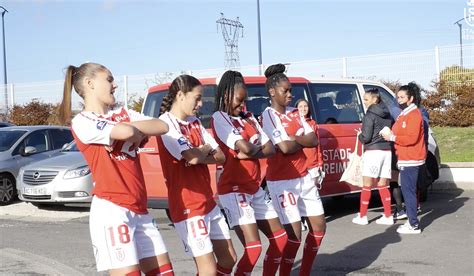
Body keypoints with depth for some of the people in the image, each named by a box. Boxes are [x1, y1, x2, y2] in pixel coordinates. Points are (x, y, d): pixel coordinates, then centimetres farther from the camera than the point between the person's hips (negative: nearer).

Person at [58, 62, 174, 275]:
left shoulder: (122, 114, 16)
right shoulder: (82, 122, -5)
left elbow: (162, 126, 3)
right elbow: (126, 132, -21)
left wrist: (131, 129, -10)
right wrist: (138, 133, 0)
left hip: (139, 209, 7)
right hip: (111, 209, -7)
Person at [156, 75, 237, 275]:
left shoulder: (195, 123, 12)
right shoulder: (166, 122, -14)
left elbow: (220, 157, 6)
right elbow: (192, 157, -25)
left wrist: (199, 155, -13)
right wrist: (206, 149, -3)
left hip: (208, 202, 9)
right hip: (187, 207, -8)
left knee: (228, 259, 15)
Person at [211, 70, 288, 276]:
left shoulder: (249, 119, 13)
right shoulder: (219, 118, -10)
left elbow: (270, 149, 5)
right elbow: (245, 148, -23)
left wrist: (249, 153, -12)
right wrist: (257, 147, -1)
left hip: (255, 189, 8)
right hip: (234, 190, -8)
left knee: (280, 238, 13)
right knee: (254, 248, -16)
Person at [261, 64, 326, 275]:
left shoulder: (294, 113, 10)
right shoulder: (269, 115, -12)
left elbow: (314, 140, 2)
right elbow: (285, 148, -22)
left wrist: (295, 139, -14)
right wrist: (303, 141, -4)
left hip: (303, 177, 8)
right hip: (282, 182, -8)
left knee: (319, 226, 12)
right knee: (294, 234, -9)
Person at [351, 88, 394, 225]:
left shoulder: (370, 115, -10)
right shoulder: (387, 115, 12)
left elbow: (366, 137, -12)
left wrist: (359, 135, 7)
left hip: (373, 151, -7)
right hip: (387, 151, 7)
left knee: (367, 185, 1)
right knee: (383, 185, 11)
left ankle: (362, 216, 6)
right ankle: (388, 216, 11)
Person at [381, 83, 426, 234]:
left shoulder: (413, 114, -12)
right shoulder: (404, 114, 19)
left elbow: (412, 138, -21)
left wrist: (392, 137, -15)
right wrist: (391, 135, 6)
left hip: (410, 159, -10)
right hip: (405, 159, 10)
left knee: (408, 190, -10)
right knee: (408, 190, 12)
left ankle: (414, 225, -7)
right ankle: (412, 221, 18)